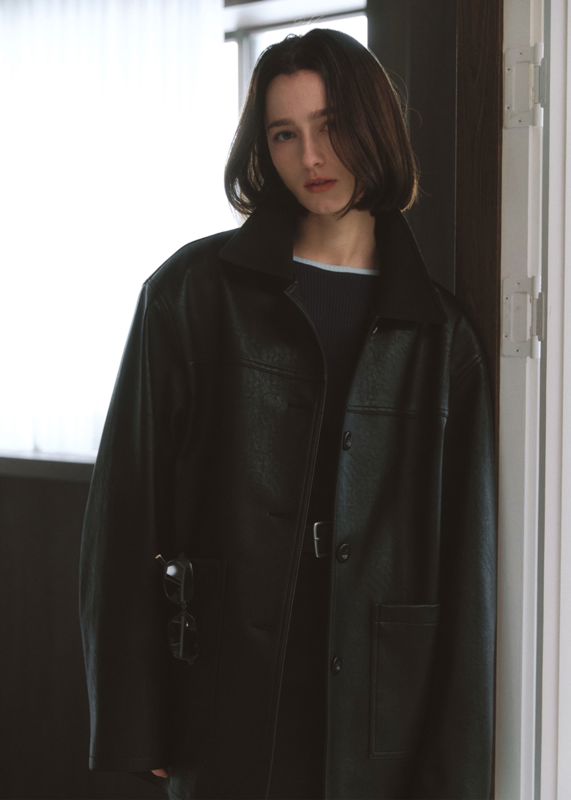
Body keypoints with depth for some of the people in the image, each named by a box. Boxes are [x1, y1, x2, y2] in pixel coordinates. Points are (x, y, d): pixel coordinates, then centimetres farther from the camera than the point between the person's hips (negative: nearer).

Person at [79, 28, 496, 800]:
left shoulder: (438, 332, 6)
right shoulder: (195, 291, 0)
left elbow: (465, 558, 3)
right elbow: (127, 505, -3)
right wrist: (132, 722, -7)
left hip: (381, 705, 2)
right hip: (228, 700, -1)